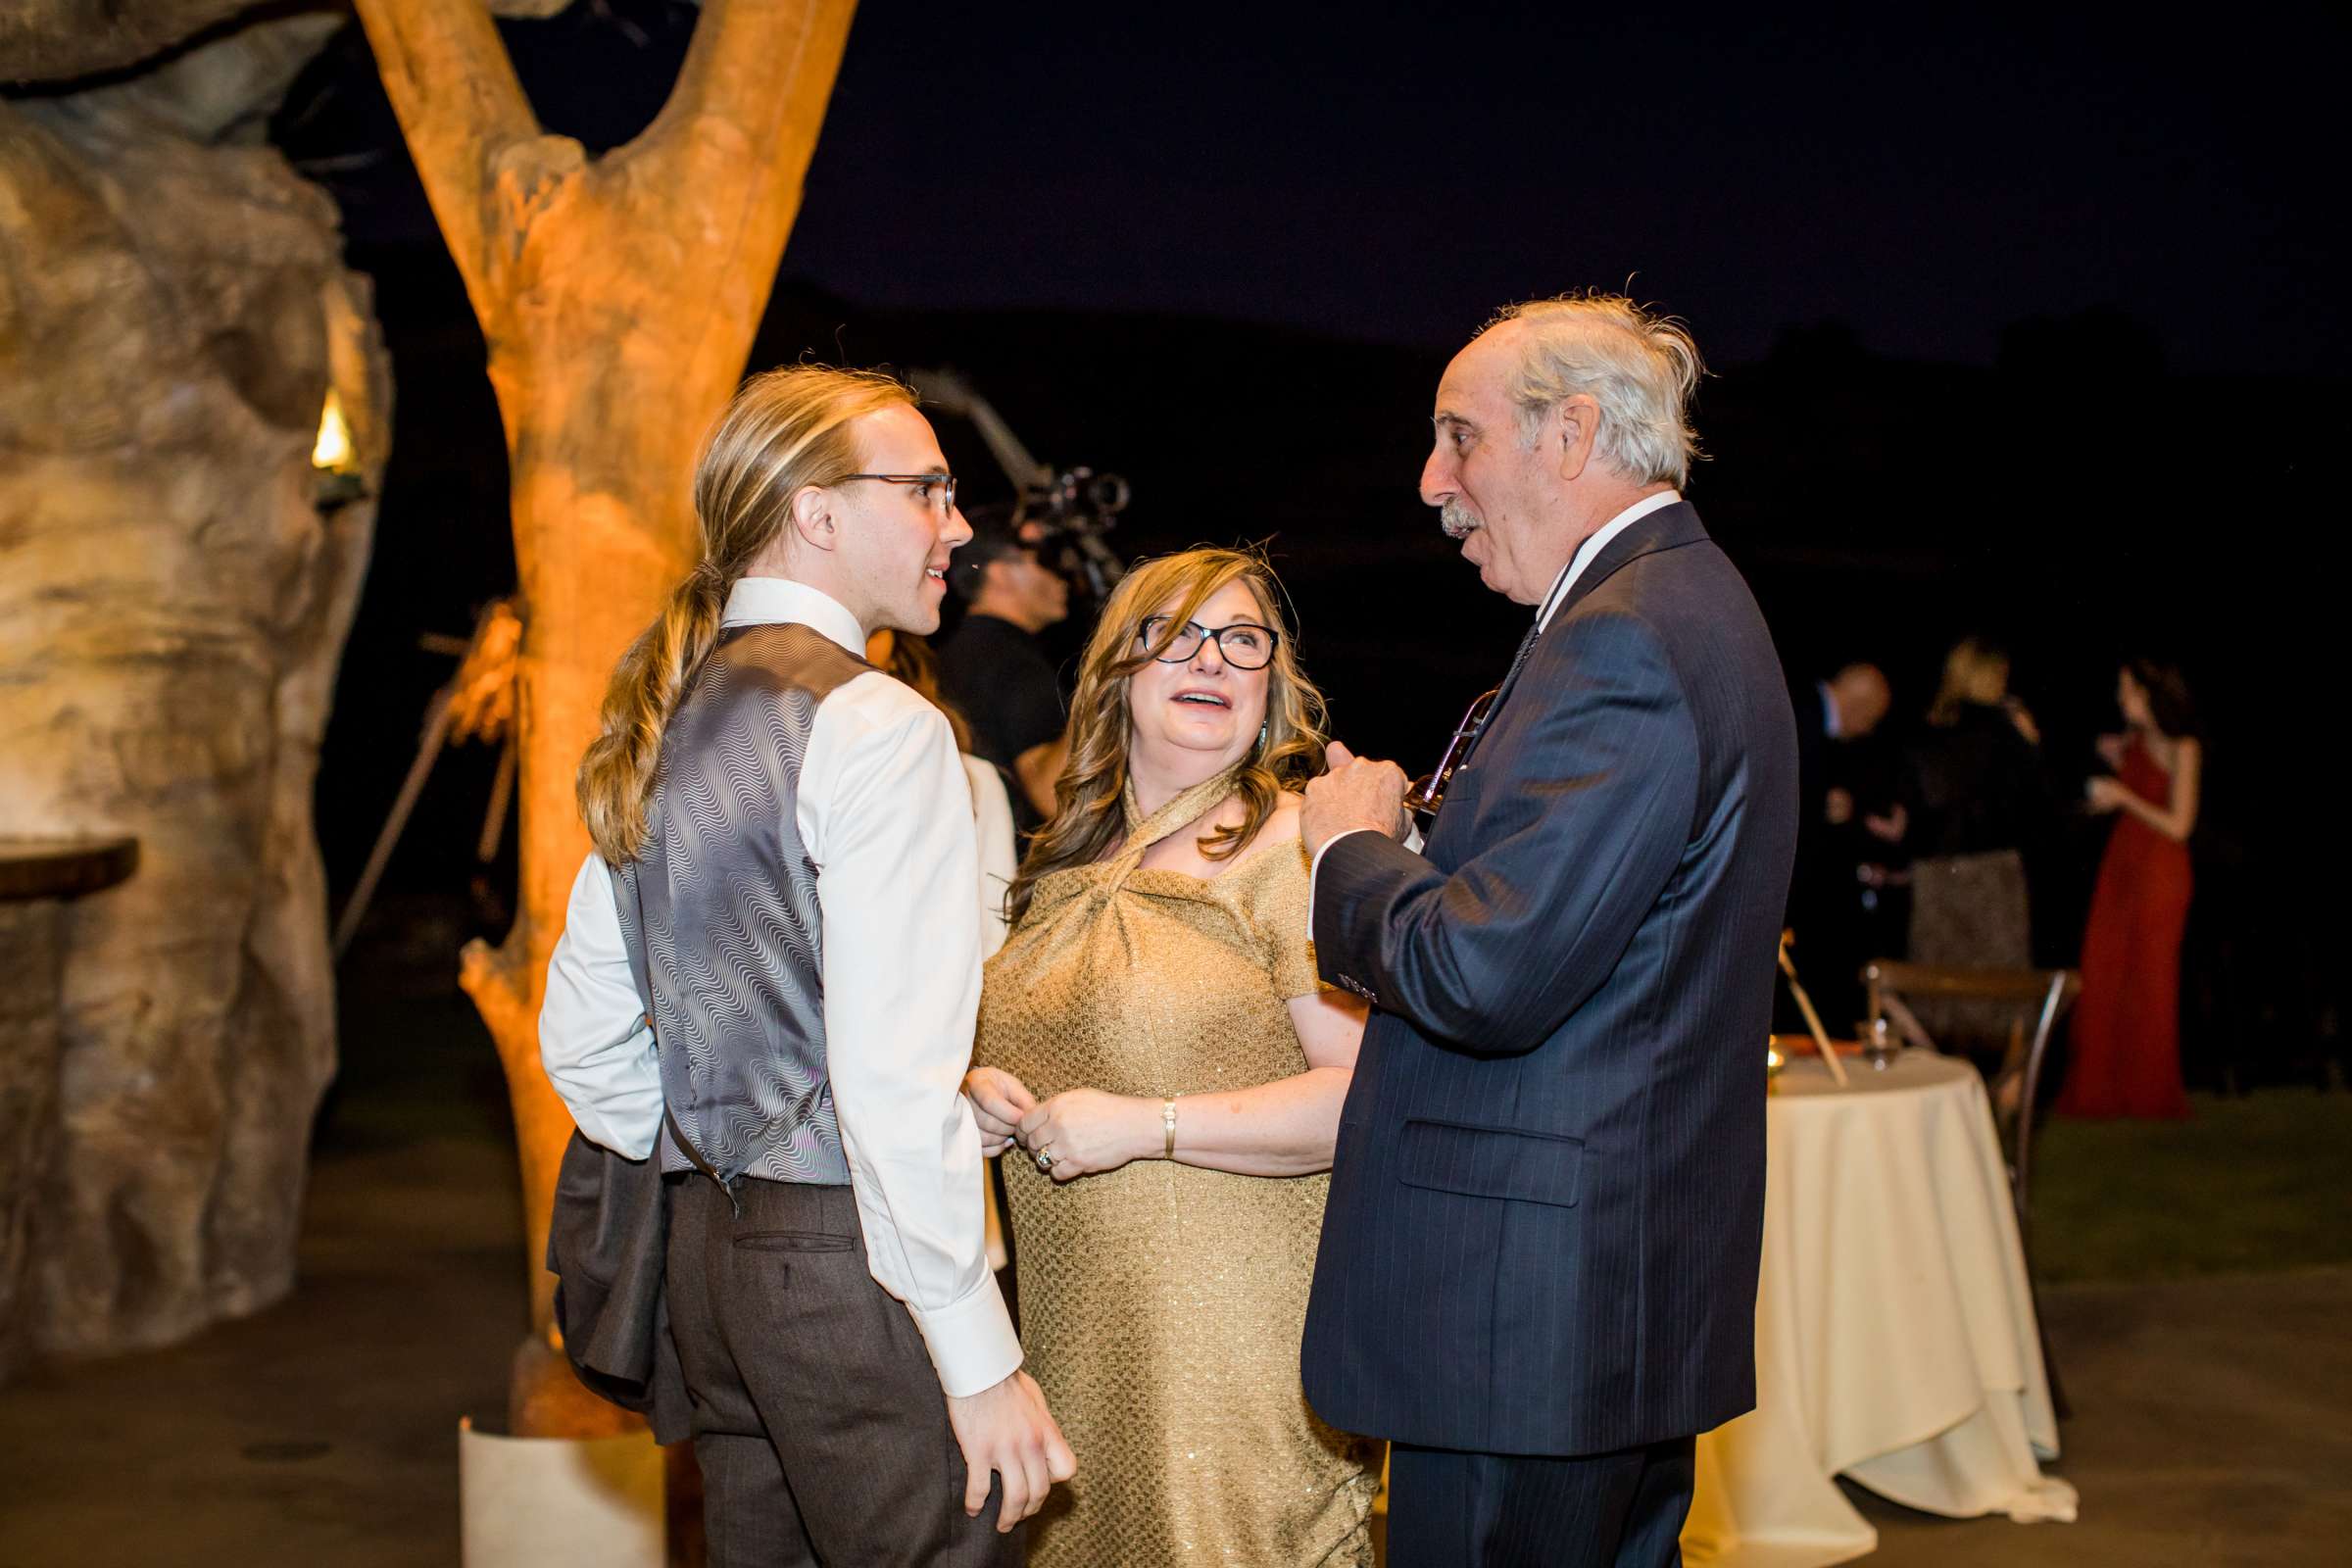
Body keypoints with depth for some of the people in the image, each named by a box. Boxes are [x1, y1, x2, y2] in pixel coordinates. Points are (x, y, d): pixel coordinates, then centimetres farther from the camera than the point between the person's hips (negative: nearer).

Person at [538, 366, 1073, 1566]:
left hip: (710, 1243, 9)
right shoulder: (873, 726, -13)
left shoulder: (663, 725, 12)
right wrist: (981, 1359, -17)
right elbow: (893, 1078, -21)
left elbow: (579, 1041, 17)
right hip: (851, 1261, -9)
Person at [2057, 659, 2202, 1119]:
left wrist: (2122, 797, -15)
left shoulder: (2182, 748, -12)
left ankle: (2149, 1093, 12)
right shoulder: (2135, 738, 9)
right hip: (2120, 863, 7)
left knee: (2148, 983, 0)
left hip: (2159, 872, -7)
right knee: (2102, 977, 5)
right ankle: (2101, 1088, 12)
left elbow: (2178, 826, -15)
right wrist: (2116, 760, 5)